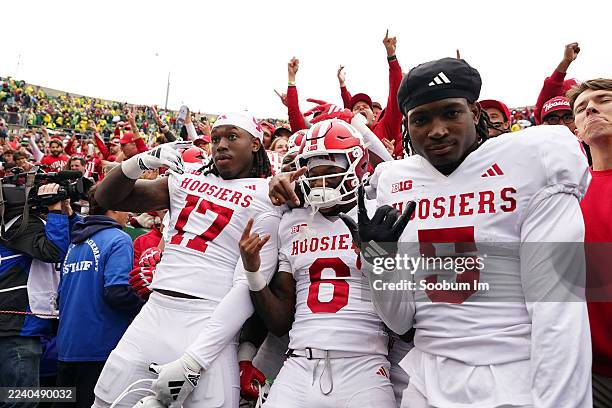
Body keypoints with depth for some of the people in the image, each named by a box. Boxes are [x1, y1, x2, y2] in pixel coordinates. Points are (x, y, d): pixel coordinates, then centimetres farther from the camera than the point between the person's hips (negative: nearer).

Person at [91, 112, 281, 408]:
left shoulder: (266, 200, -2)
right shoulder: (187, 181, 13)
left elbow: (247, 289, -10)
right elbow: (107, 198, 15)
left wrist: (192, 361, -16)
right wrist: (139, 162, -5)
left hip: (208, 325, -4)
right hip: (153, 315, 5)